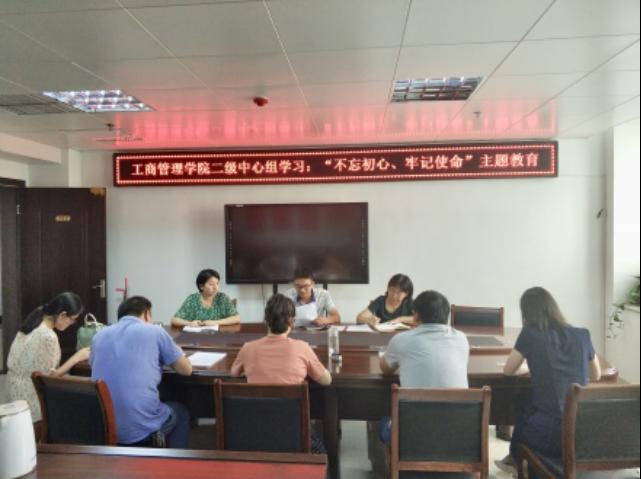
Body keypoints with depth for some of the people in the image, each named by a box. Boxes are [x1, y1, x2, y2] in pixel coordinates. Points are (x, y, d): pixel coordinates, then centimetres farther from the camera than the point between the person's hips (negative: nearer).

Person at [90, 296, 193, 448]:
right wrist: (170, 355, 28)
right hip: (140, 429, -5)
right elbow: (186, 369, 7)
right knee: (181, 412, 28)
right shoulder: (154, 331, -2)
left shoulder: (99, 336, 10)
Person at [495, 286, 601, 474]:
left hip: (551, 434, -4)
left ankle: (514, 460, 52)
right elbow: (596, 375, 20)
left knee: (523, 415, 30)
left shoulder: (529, 334, -7)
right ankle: (514, 460, 49)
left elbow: (508, 371, 7)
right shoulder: (582, 335, 4)